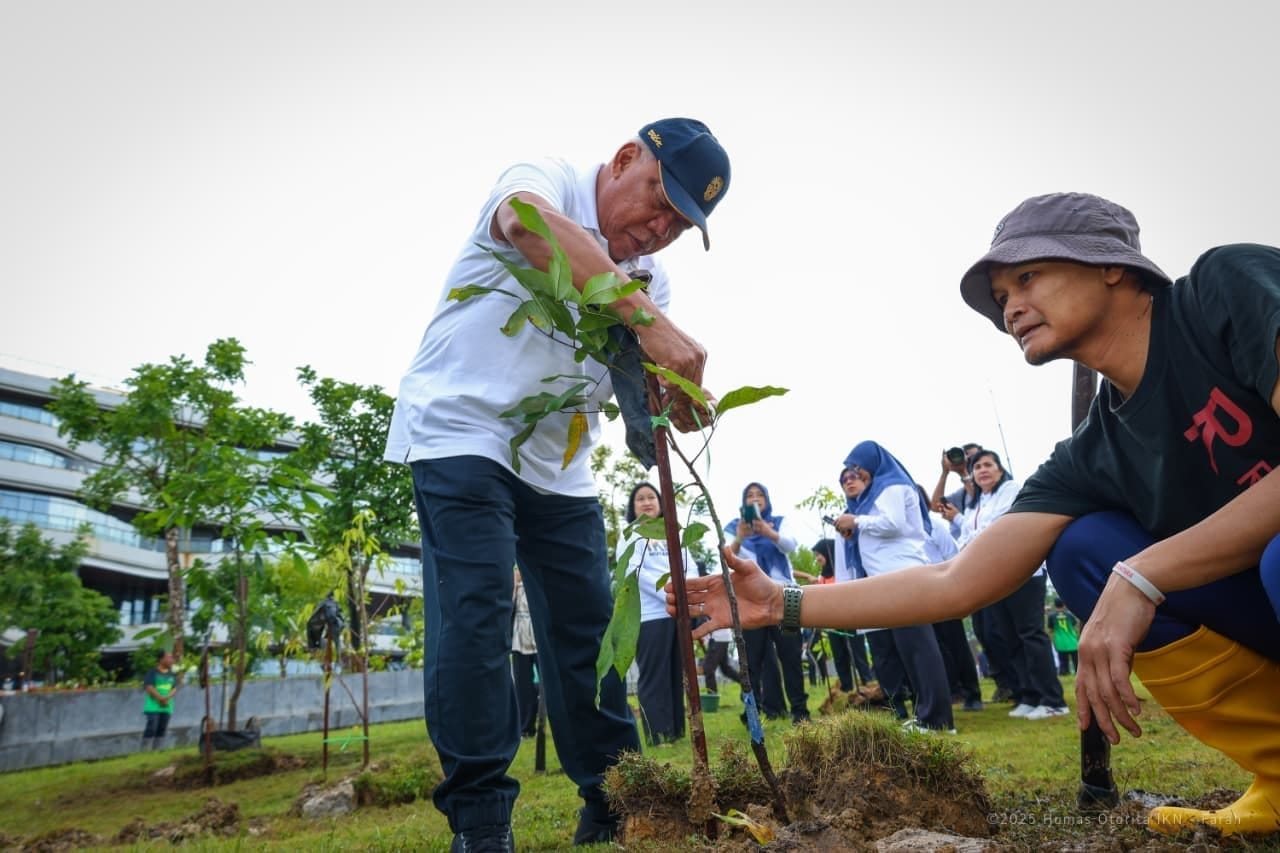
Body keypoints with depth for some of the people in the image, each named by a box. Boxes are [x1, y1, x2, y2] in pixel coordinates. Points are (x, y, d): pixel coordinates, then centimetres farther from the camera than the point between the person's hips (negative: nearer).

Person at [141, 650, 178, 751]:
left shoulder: (172, 674, 12)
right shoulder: (153, 672, -3)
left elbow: (175, 689, 6)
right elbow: (149, 687, -11)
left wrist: (167, 698, -13)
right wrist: (161, 698, -14)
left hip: (167, 707, 5)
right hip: (153, 707, -5)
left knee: (162, 729, 6)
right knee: (151, 728, -12)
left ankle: (156, 750, 13)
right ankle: (145, 751, -9)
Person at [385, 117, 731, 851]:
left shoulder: (651, 279, 8)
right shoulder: (550, 178, -8)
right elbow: (527, 220, -35)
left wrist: (677, 400, -21)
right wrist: (646, 319, -43)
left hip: (558, 464, 7)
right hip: (462, 433, -6)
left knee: (589, 626, 6)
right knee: (477, 617, -14)